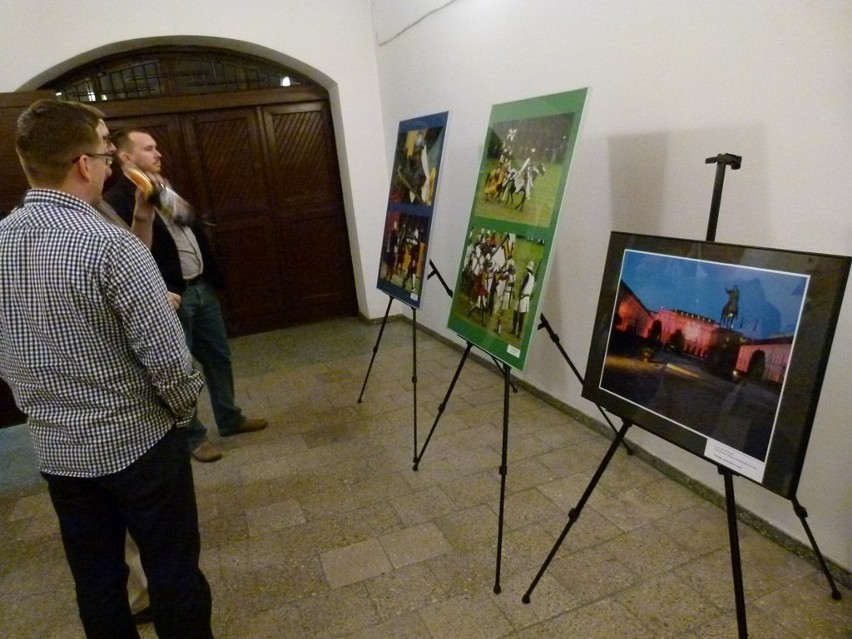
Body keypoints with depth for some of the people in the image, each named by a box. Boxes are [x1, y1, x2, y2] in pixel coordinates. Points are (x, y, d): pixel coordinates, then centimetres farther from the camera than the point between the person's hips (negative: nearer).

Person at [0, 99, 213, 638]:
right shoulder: (111, 246, -22)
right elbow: (169, 361, -22)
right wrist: (184, 413, -3)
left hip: (57, 451, 6)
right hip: (139, 444, -6)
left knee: (96, 582, 21)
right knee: (174, 574, 12)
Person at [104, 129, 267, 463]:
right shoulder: (117, 200, -12)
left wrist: (213, 276, 13)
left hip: (201, 287, 8)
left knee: (218, 356, 17)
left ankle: (229, 418, 34)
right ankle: (192, 435, 22)